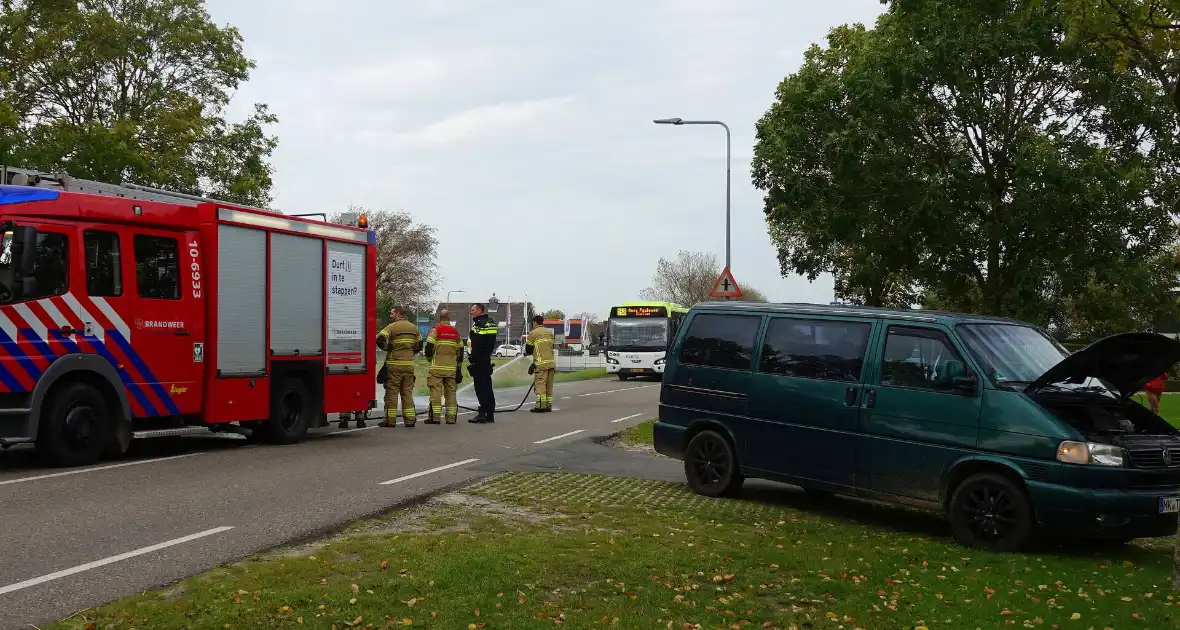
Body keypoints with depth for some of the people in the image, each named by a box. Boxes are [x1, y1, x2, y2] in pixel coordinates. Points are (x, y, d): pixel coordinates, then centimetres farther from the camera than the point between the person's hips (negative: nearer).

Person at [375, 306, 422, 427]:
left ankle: (390, 419, 1)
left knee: (391, 392, 1)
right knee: (407, 392, 10)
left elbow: (380, 339, -20)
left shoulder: (392, 327, -8)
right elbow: (419, 345, 19)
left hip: (394, 364, -5)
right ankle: (410, 419, 7)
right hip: (409, 364, 5)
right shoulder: (413, 327, 12)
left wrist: (385, 348, -2)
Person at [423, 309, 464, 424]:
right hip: (452, 367, 4)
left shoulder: (435, 330, -5)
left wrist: (429, 358, 9)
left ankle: (435, 417, -5)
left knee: (436, 392, -2)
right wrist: (458, 366, 20)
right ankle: (451, 417, 8)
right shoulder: (456, 332, 10)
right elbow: (460, 350, 13)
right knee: (451, 392, 8)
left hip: (437, 367, -4)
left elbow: (429, 347, -11)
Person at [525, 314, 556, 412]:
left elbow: (529, 349, 1)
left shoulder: (533, 333, -3)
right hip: (551, 362, 6)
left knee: (540, 384, -8)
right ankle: (548, 405, 12)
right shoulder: (550, 332, 15)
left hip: (541, 364, -6)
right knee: (549, 385, 10)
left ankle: (540, 406, -15)